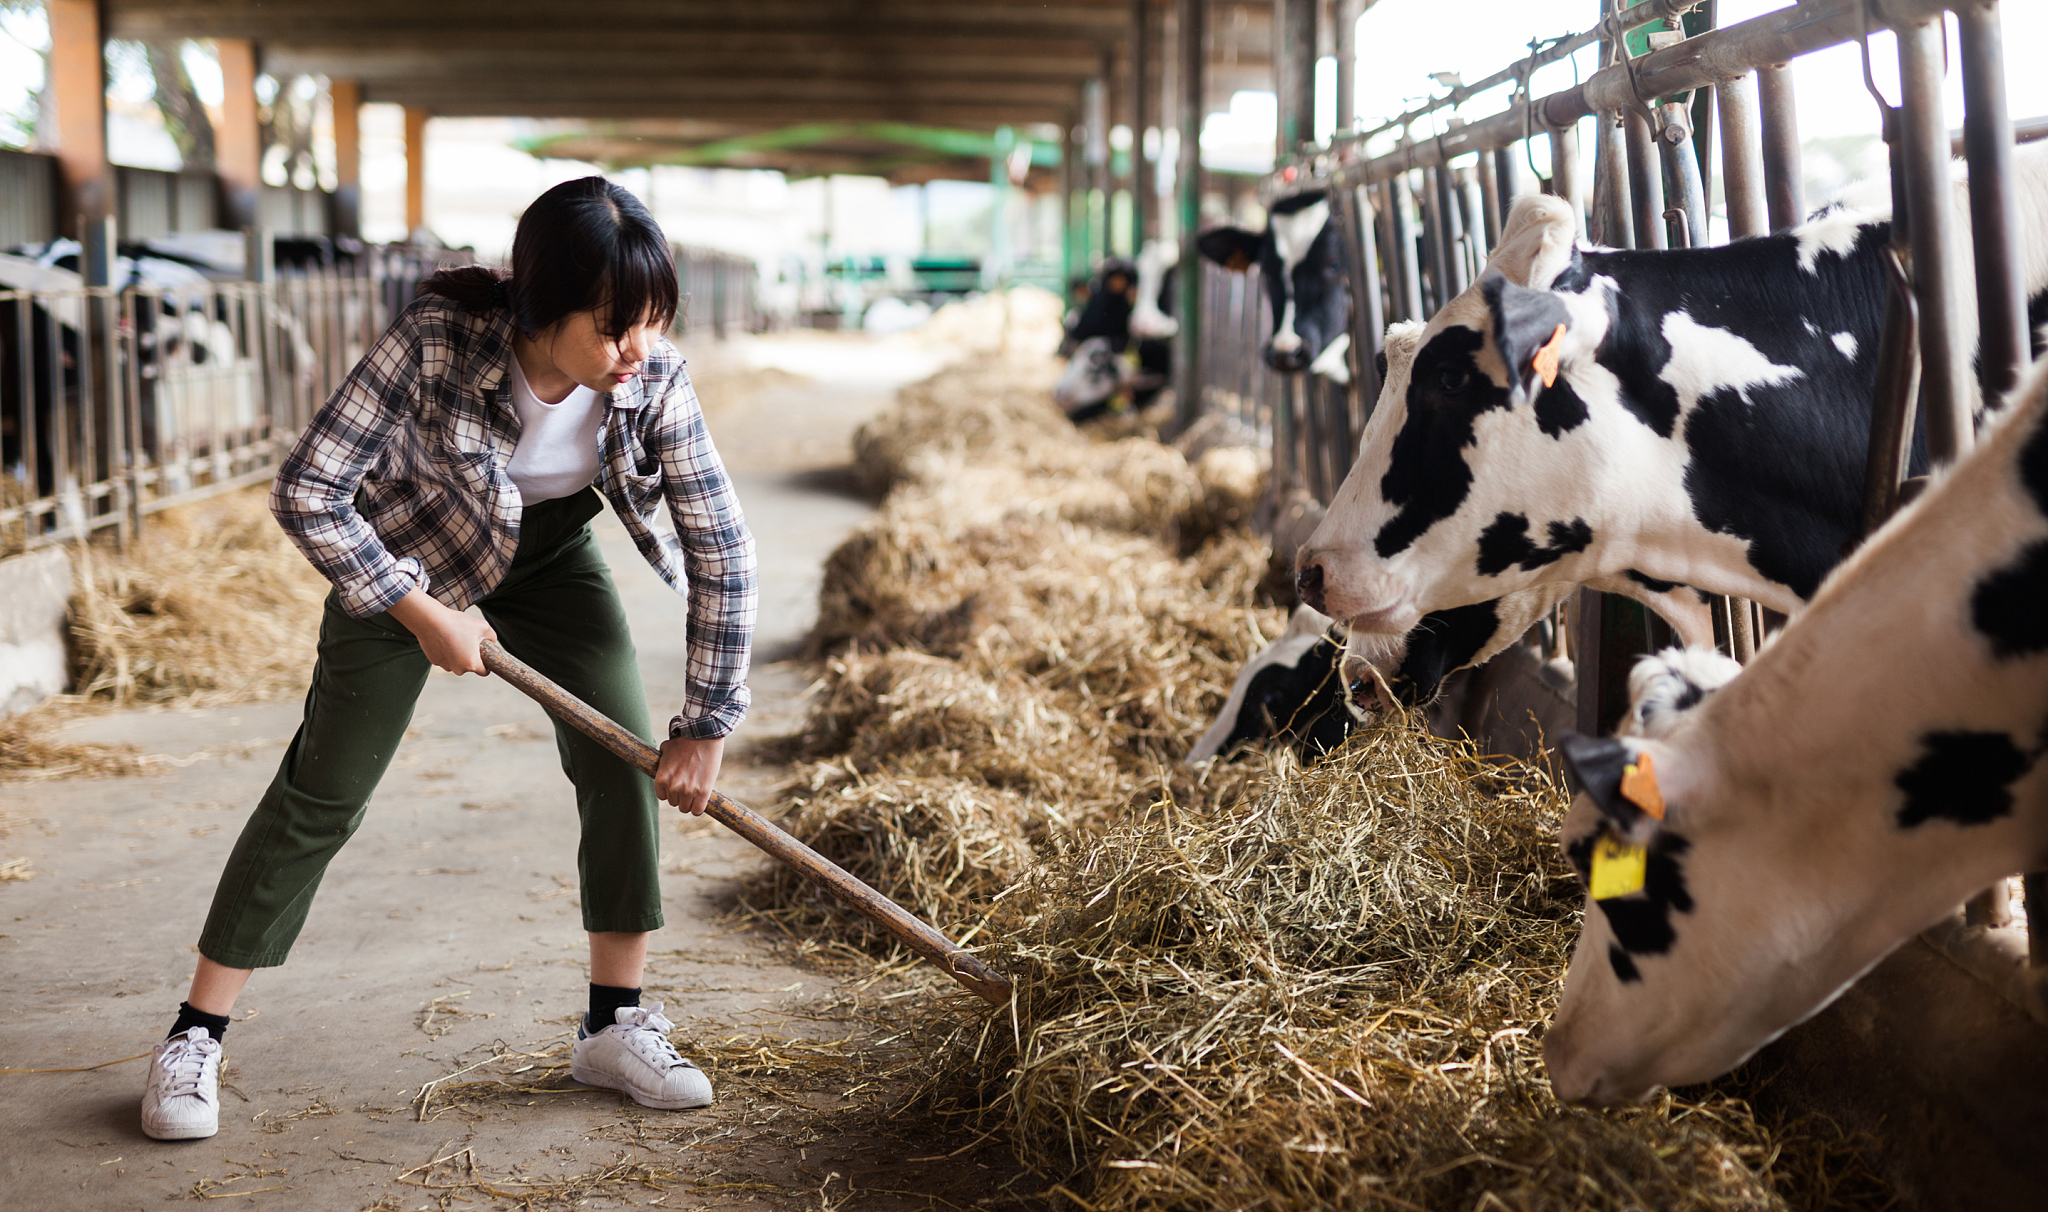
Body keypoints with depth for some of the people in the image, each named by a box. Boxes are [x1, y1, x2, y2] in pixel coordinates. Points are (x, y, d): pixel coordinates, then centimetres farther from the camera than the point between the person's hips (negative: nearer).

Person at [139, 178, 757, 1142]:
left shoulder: (653, 380, -28)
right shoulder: (440, 341, -37)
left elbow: (721, 550, -20)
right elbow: (305, 493, -30)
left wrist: (708, 725, -20)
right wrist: (421, 613, -27)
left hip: (551, 551, 3)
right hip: (404, 553, -3)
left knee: (626, 761, -7)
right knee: (324, 788, -5)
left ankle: (613, 1025, 7)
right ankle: (194, 1038, 6)